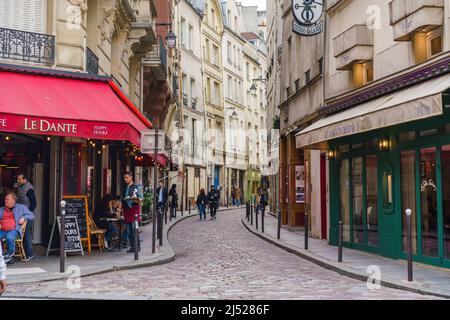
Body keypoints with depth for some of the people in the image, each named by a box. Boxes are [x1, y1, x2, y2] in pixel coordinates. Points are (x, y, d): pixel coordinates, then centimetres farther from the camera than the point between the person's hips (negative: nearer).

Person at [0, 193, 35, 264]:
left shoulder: (21, 207, 16)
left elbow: (32, 216, 17)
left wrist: (24, 217, -1)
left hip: (13, 230, -3)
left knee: (9, 237, -37)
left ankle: (10, 254, -12)